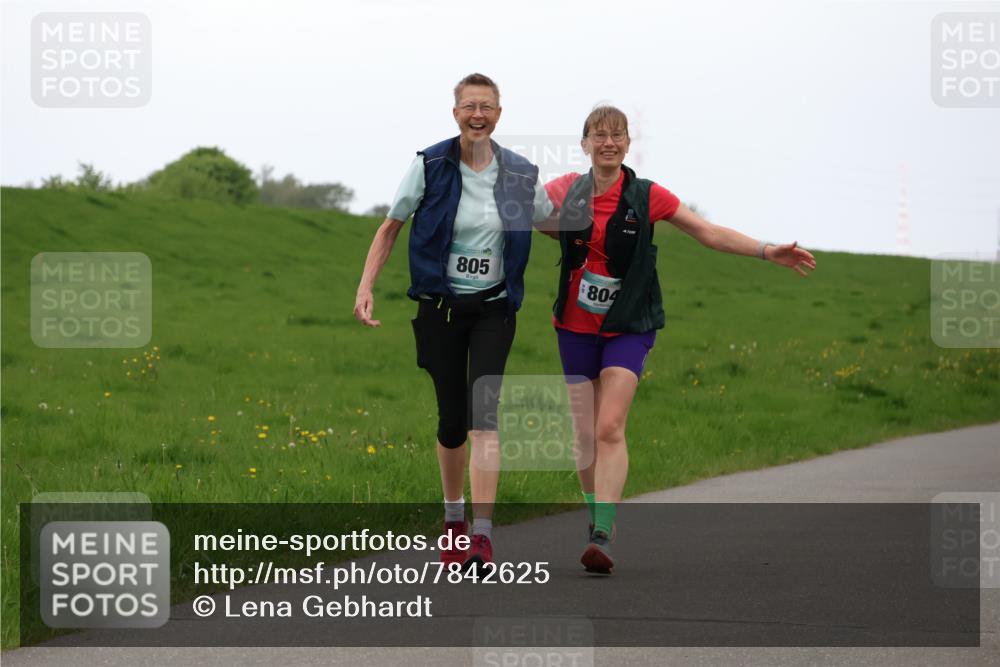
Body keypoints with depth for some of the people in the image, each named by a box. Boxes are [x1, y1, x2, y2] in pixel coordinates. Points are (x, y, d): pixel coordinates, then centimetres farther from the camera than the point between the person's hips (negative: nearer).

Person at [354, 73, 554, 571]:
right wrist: (366, 287, -7)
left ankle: (481, 535, -20)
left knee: (483, 413, -15)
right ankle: (453, 518, 30)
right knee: (451, 419, 5)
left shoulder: (520, 174, 0)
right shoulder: (430, 166, -5)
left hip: (494, 309, 0)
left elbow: (554, 226, 19)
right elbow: (391, 227, 2)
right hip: (440, 306, 0)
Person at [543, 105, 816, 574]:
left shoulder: (646, 196, -5)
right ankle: (597, 517, 24)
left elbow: (709, 233, -2)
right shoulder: (567, 191, 1)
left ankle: (603, 536, -23)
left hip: (627, 329, -3)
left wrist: (767, 252, -8)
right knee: (585, 435, 4)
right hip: (576, 328, 3)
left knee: (610, 429, -17)